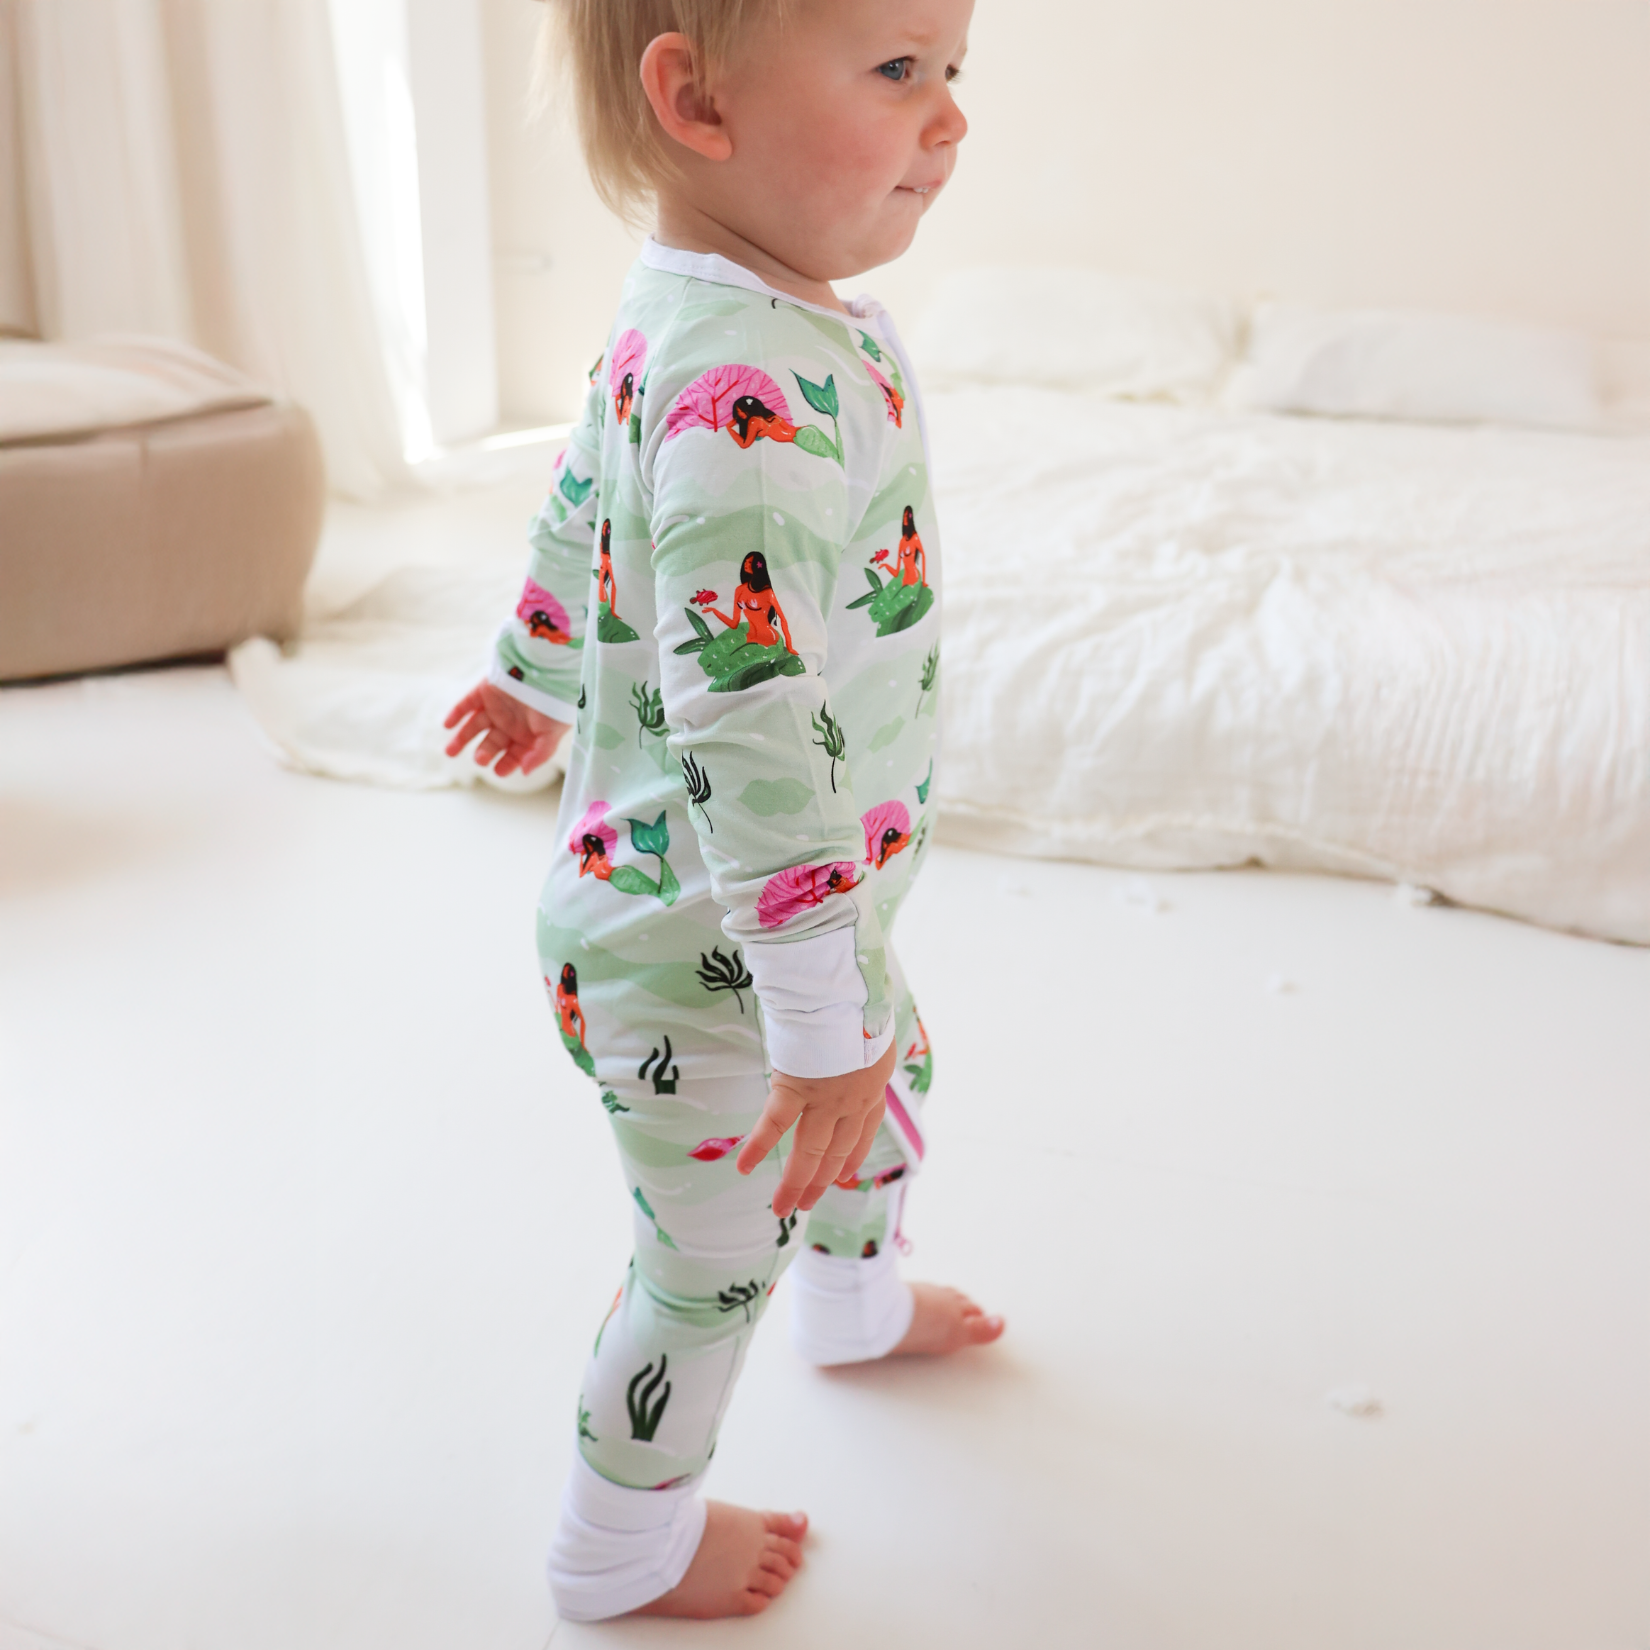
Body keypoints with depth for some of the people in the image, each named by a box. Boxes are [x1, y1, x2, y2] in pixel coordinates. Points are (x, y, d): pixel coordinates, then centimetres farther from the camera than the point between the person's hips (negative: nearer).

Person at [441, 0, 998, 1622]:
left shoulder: (679, 329, 1)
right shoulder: (756, 392, -33)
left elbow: (577, 511, 16)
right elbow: (749, 730, -36)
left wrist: (542, 679, 33)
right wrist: (819, 1021, -30)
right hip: (706, 954, -10)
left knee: (895, 1068, 31)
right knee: (712, 1258, 11)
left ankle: (854, 1296, 61)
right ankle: (623, 1546, 38)